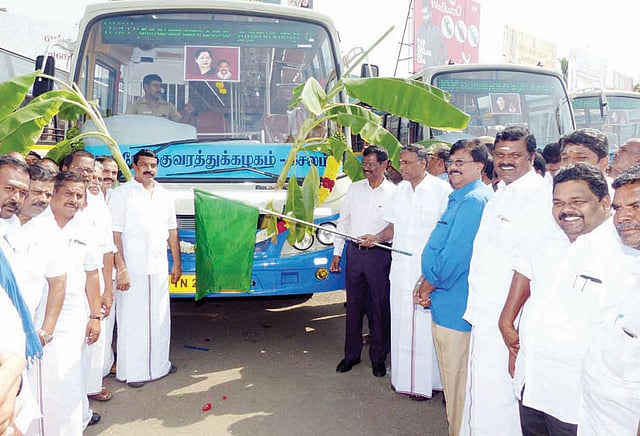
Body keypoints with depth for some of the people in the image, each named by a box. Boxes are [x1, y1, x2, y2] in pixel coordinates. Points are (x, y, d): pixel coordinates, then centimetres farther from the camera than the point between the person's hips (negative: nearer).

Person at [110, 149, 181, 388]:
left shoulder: (164, 195, 12)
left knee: (160, 318, 13)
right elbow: (115, 234, -10)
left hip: (159, 268, 5)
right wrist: (121, 269, -16)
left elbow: (172, 231, 16)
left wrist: (177, 262, 13)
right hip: (132, 269, -5)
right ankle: (132, 371, 15)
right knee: (132, 320, 2)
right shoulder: (122, 193, -4)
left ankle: (158, 364, 28)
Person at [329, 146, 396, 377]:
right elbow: (343, 221, 12)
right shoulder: (355, 188, 9)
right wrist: (337, 252, 10)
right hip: (354, 252, 4)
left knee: (380, 307, 4)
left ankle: (378, 358, 19)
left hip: (379, 254, -3)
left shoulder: (394, 193, -3)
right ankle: (351, 354, 24)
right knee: (353, 305, 11)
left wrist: (377, 237, -17)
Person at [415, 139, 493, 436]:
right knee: (452, 376, 21)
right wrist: (426, 283, 6)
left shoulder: (473, 201, -18)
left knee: (457, 380, 3)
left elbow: (455, 255, -23)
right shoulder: (459, 198, 15)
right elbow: (439, 248, 18)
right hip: (447, 302, 10)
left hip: (455, 306, -10)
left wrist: (428, 287, -10)